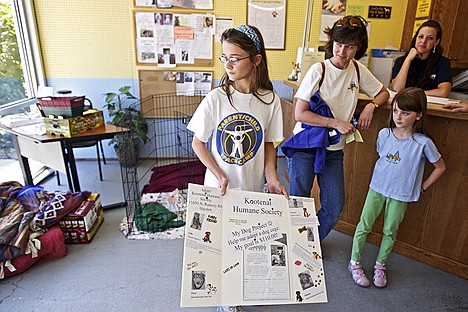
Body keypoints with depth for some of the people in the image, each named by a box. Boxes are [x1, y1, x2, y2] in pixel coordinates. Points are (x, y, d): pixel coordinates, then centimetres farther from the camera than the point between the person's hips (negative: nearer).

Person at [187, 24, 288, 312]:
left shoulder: (270, 101, -7)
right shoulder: (216, 98, -13)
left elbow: (269, 144, 3)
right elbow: (198, 143, -6)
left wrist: (272, 177, -10)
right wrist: (219, 175, -16)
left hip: (253, 189, 2)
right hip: (219, 188, -1)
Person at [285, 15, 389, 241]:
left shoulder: (358, 70, 4)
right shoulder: (319, 70, -11)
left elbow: (383, 92, 21)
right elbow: (300, 114, -16)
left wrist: (371, 106, -1)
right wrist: (336, 123, -19)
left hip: (334, 149, 5)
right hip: (305, 147, -5)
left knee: (334, 208, 6)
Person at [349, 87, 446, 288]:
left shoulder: (423, 143, -17)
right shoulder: (384, 134, -9)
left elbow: (440, 167, -1)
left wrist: (422, 188, 1)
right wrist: (384, 176, 7)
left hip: (401, 194, -2)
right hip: (377, 187, 2)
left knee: (390, 231, 12)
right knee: (364, 225, 5)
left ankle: (380, 265, 34)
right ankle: (354, 263, 22)